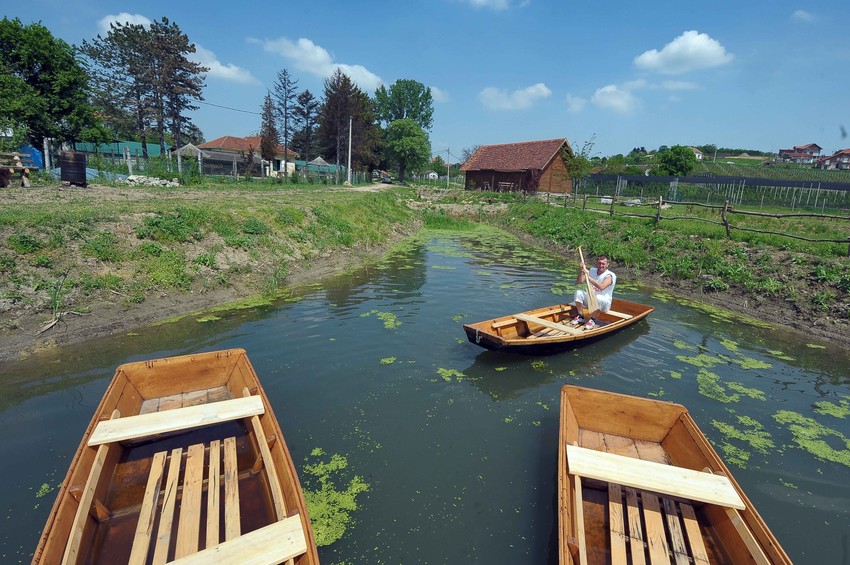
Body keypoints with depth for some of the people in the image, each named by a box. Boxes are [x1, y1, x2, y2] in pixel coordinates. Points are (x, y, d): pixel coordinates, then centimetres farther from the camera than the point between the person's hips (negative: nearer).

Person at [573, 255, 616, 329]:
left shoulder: (610, 275, -15)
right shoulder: (592, 271, 1)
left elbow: (601, 287, -36)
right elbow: (578, 282, -5)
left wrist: (588, 277, -40)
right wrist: (581, 271, -21)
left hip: (604, 303, -5)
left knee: (598, 297, -37)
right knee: (578, 292, -20)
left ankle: (592, 320, -19)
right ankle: (581, 317, -11)